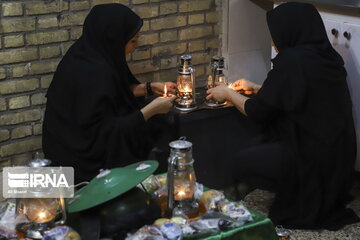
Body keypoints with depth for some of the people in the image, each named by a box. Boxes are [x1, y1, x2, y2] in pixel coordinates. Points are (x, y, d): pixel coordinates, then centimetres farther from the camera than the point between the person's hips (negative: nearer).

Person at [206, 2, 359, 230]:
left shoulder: (291, 61, -19)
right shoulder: (327, 57, 5)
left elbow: (257, 111, -10)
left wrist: (228, 94, 8)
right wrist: (256, 87, 29)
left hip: (312, 155, -8)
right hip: (338, 151, 8)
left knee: (241, 164, 8)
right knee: (262, 148, 27)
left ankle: (302, 198, 5)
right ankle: (326, 196, 17)